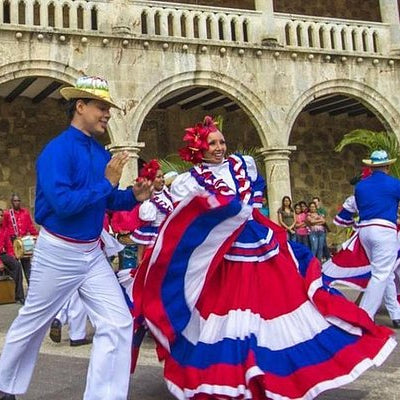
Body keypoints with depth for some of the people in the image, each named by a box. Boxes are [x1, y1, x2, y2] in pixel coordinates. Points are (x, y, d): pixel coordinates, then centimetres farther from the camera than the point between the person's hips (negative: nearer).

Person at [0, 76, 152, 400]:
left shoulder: (102, 154, 3)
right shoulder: (57, 150, -18)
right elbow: (63, 204, -29)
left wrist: (133, 196, -6)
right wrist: (106, 183, -24)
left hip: (93, 253, 6)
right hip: (58, 252, -6)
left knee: (118, 323, -3)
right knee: (32, 324, 14)